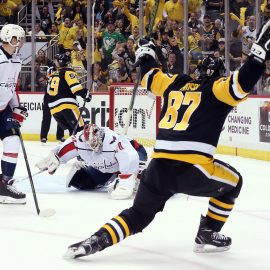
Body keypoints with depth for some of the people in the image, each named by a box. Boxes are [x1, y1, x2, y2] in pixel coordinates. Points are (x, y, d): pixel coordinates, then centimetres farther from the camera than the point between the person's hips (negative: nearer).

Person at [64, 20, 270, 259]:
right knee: (232, 182, 24)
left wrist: (146, 55, 54)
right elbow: (242, 82, -12)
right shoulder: (216, 89, 6)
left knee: (138, 215, 19)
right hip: (193, 169, -5)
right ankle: (208, 235, 22)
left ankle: (95, 241, -1)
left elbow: (150, 76, 36)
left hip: (159, 167, 5)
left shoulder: (175, 84, 21)